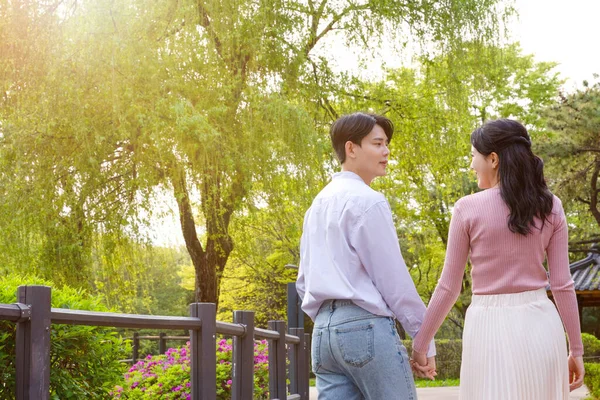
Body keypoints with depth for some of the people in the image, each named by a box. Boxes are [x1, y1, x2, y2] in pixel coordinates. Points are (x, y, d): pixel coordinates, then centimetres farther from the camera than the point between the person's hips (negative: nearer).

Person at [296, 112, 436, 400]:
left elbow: (304, 281, 20)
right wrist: (424, 335, -3)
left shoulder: (318, 204, 18)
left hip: (324, 331, 8)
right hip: (365, 325, -8)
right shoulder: (367, 200, -8)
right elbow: (393, 277, -9)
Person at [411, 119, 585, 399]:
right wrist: (576, 349, 9)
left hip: (490, 328, -3)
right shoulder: (550, 207, 2)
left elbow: (449, 287, -3)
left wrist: (420, 344, 6)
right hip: (540, 326, 3)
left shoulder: (468, 209, -6)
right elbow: (562, 284, 1)